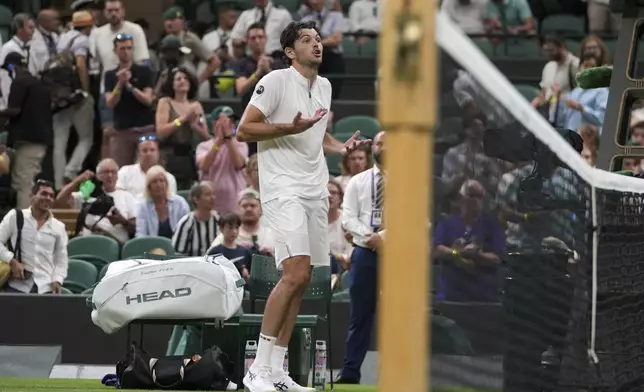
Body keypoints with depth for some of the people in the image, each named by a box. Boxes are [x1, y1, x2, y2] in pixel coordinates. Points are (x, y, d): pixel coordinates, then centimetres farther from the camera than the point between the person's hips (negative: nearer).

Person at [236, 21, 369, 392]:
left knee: (300, 281, 6)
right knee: (296, 274, -20)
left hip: (315, 191, 8)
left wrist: (342, 147, 9)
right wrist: (290, 128, -22)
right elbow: (244, 130, -10)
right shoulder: (275, 81, -8)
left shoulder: (325, 86, 15)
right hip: (283, 189, -8)